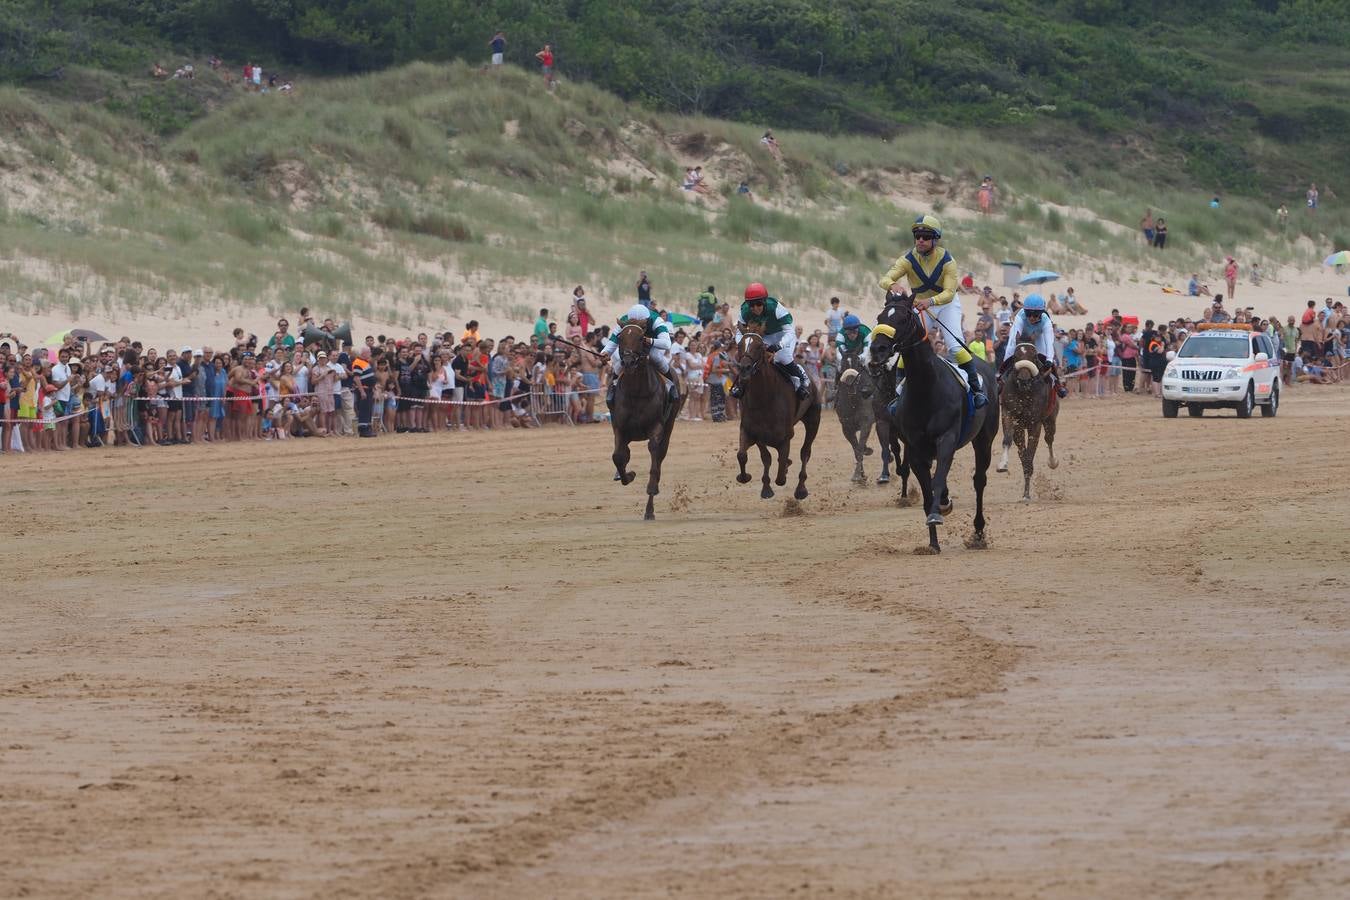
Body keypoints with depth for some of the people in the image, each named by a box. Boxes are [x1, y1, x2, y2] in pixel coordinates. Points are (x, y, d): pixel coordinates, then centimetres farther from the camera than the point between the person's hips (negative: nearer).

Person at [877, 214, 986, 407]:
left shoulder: (947, 261, -22)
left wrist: (930, 301, -51)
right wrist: (892, 285, -53)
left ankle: (976, 386, -10)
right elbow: (884, 280, -27)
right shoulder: (909, 260, -17)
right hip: (920, 306, 3)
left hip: (946, 304, -3)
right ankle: (899, 386, 7)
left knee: (955, 344, -17)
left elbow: (949, 293, -30)